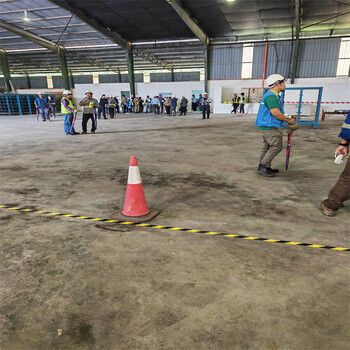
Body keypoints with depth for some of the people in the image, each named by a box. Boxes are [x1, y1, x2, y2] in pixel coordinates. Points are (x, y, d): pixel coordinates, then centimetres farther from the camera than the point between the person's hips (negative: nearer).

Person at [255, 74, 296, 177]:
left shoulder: (274, 95, 19)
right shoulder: (271, 96, -17)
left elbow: (277, 113, 21)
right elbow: (275, 113, -23)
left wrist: (289, 119, 11)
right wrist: (288, 120, -12)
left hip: (266, 127, 11)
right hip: (270, 127, -11)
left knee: (267, 147, 14)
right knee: (276, 147, -8)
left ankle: (264, 167, 21)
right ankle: (263, 166, -6)